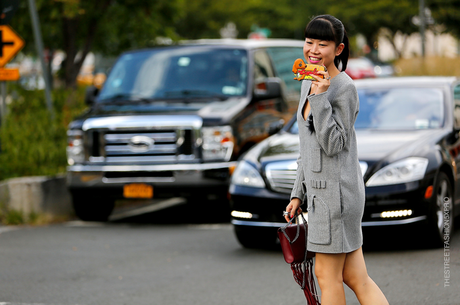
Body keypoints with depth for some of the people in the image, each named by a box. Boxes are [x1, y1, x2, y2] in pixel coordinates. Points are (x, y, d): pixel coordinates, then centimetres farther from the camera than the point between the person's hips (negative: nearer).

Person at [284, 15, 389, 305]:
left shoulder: (345, 88, -13)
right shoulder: (310, 84, 14)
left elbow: (333, 144, -17)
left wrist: (320, 98, -23)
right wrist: (298, 193, 19)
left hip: (337, 189, -9)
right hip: (319, 187, 9)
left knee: (326, 273, -1)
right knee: (355, 278, 7)